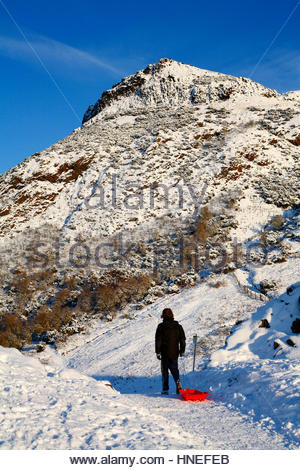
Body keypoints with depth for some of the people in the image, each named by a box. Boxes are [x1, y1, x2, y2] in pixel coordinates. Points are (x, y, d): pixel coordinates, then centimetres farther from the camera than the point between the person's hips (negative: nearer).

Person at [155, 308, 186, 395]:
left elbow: (158, 340, -8)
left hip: (165, 353, -3)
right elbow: (182, 339, 8)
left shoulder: (161, 326, -8)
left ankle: (165, 389, 6)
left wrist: (157, 352, -2)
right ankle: (178, 385, -3)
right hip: (175, 353, 3)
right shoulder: (178, 326, 3)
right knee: (175, 369, 15)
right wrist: (182, 350, 17)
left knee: (165, 371, 7)